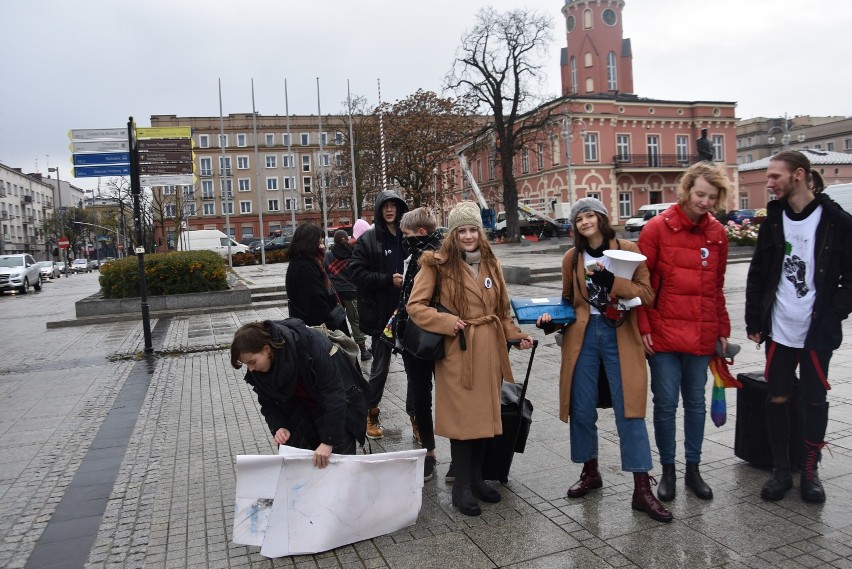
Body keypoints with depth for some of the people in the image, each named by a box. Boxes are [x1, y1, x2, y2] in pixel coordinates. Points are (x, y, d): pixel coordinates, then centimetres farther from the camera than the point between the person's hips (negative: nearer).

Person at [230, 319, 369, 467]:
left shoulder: (310, 345, -36)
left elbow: (334, 394, -33)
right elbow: (268, 402, -3)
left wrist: (329, 441, -33)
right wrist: (278, 427, -23)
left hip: (339, 406, -5)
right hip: (302, 408, 5)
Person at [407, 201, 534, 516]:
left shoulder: (491, 263, 12)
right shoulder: (438, 264, -6)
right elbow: (415, 306, -7)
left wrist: (516, 335, 9)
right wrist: (447, 322, -17)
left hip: (489, 349, 6)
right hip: (457, 351, -5)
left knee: (484, 414, 12)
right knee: (462, 417, 0)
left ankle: (477, 477, 29)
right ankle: (462, 486, 15)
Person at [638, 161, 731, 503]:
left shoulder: (717, 234, 6)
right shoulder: (657, 228, -7)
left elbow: (717, 287, 14)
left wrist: (723, 329, 13)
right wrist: (643, 328, -10)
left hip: (702, 335, 4)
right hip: (664, 334, -4)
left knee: (696, 403, 13)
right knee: (666, 404, 3)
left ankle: (693, 469, 28)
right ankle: (667, 471, 21)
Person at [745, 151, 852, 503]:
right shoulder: (773, 219, 4)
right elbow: (758, 273, 5)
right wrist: (754, 321, 3)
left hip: (817, 330, -2)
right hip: (778, 329, 3)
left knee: (814, 400, 8)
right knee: (777, 399, 7)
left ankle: (810, 471, 24)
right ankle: (780, 470, 21)